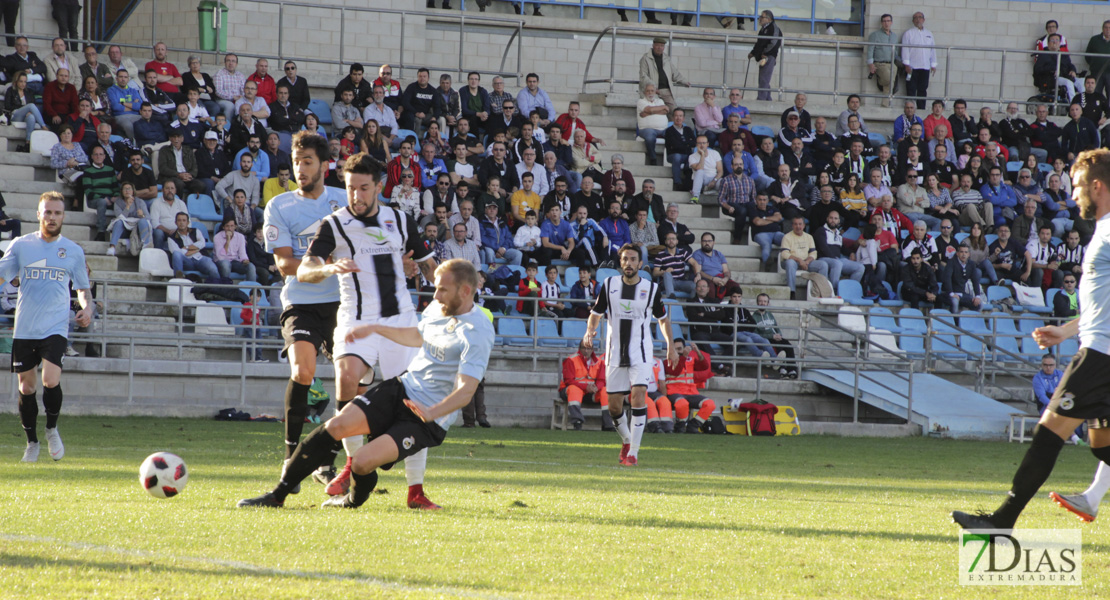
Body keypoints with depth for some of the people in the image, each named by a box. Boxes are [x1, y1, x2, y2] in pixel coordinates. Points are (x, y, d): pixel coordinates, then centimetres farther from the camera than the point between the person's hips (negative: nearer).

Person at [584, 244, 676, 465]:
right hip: (615, 354, 2)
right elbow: (596, 313, 12)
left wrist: (671, 346, 8)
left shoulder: (651, 289, -1)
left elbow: (663, 318, 13)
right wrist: (590, 331, -8)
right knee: (614, 404, 4)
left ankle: (633, 451, -17)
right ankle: (626, 440, 33)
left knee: (638, 395, -20)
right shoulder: (609, 285, 2)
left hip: (640, 354, -2)